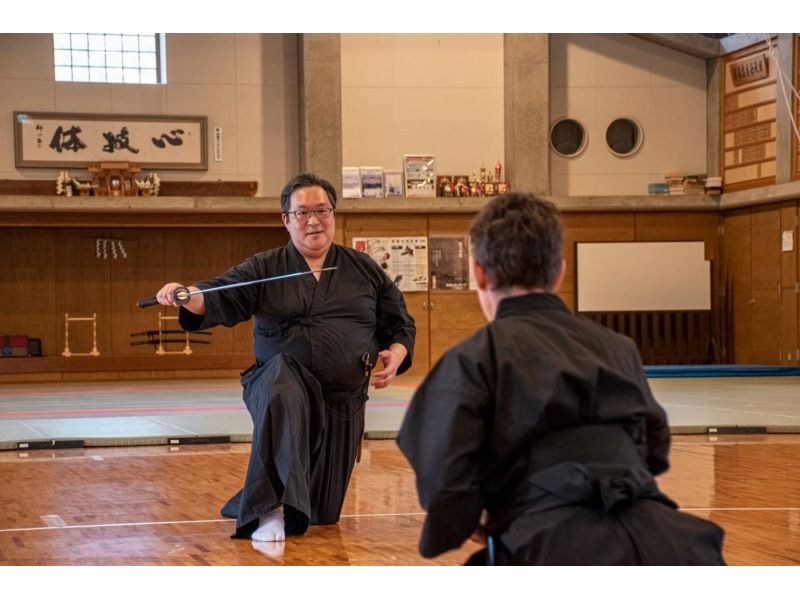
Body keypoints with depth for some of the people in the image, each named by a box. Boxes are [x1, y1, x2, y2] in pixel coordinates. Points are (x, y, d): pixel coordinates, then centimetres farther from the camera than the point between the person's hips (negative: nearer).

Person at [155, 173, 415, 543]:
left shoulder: (365, 270, 10)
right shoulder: (262, 270, 3)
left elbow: (400, 323, 17)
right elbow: (220, 299, -12)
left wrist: (397, 353, -5)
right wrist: (187, 295, -35)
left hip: (342, 401, 3)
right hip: (280, 385, -3)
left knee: (322, 512, 7)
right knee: (282, 395, -43)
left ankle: (252, 504, 42)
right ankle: (270, 510, -37)